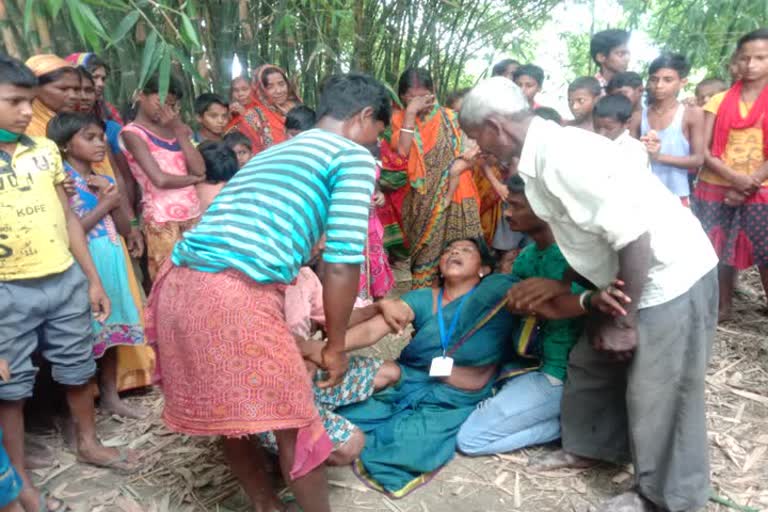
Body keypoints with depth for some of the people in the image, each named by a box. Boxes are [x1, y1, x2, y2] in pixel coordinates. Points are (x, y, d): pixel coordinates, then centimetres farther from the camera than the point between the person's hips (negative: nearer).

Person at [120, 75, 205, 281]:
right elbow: (160, 179, -16)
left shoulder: (175, 128, 15)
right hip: (162, 219, -6)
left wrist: (179, 130, -2)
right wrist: (192, 179, 1)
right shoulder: (132, 132, -4)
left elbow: (200, 170, 1)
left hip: (192, 213, 6)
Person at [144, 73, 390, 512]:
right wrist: (336, 346, 8)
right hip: (235, 297, -9)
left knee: (232, 418, 23)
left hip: (178, 286, 9)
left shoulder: (271, 153, 28)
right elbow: (341, 264, -6)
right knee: (296, 423, 10)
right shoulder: (353, 157, 4)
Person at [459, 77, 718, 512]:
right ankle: (591, 446, 41)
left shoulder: (562, 154, -26)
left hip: (671, 277, -9)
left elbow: (634, 235, -28)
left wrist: (626, 321, -19)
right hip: (633, 280, 9)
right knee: (592, 365, 19)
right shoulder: (543, 155, 4)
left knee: (658, 395, 5)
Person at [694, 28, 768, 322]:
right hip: (715, 189, 1)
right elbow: (702, 149, -3)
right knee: (720, 252, 6)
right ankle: (723, 306, 20)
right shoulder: (719, 101, 5)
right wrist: (735, 178, -16)